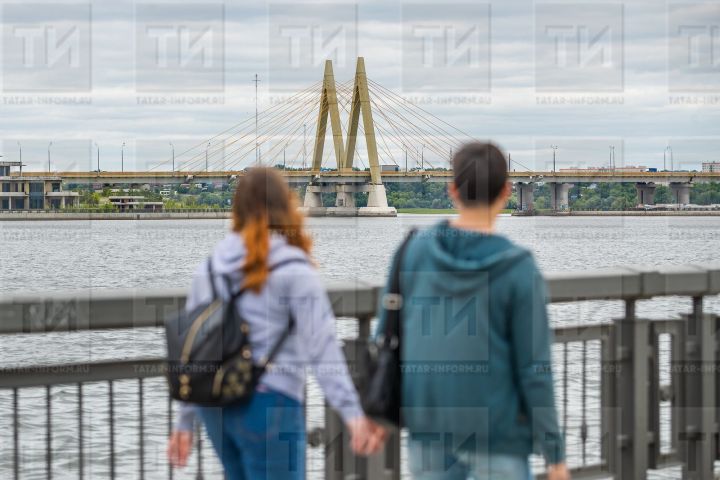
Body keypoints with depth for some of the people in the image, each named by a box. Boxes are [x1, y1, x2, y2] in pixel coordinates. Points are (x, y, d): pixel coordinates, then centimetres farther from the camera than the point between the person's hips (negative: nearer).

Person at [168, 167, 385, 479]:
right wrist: (352, 412, -22)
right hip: (270, 404, -6)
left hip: (215, 406, 6)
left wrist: (184, 422, 18)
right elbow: (322, 346, -17)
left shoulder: (209, 269, 10)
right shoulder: (293, 271, -7)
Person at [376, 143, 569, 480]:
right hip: (496, 438, -4)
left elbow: (387, 334, 2)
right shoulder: (518, 271, -14)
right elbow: (533, 370, -12)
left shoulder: (414, 250, -5)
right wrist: (554, 453, -4)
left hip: (428, 429, 4)